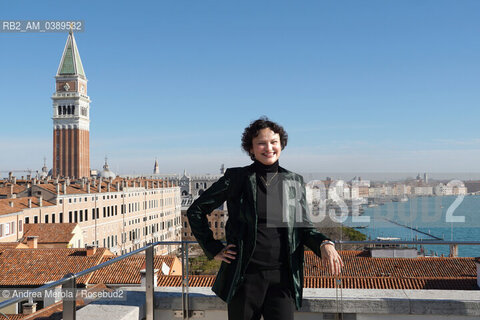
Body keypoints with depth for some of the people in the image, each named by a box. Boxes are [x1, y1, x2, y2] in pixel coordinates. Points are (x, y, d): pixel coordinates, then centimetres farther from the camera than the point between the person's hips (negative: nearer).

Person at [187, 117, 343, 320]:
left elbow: (303, 227, 13)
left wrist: (324, 244, -7)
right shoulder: (237, 178, -1)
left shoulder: (294, 182, 7)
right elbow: (196, 210, 6)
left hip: (282, 277, 2)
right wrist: (213, 249, 1)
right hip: (245, 276, -1)